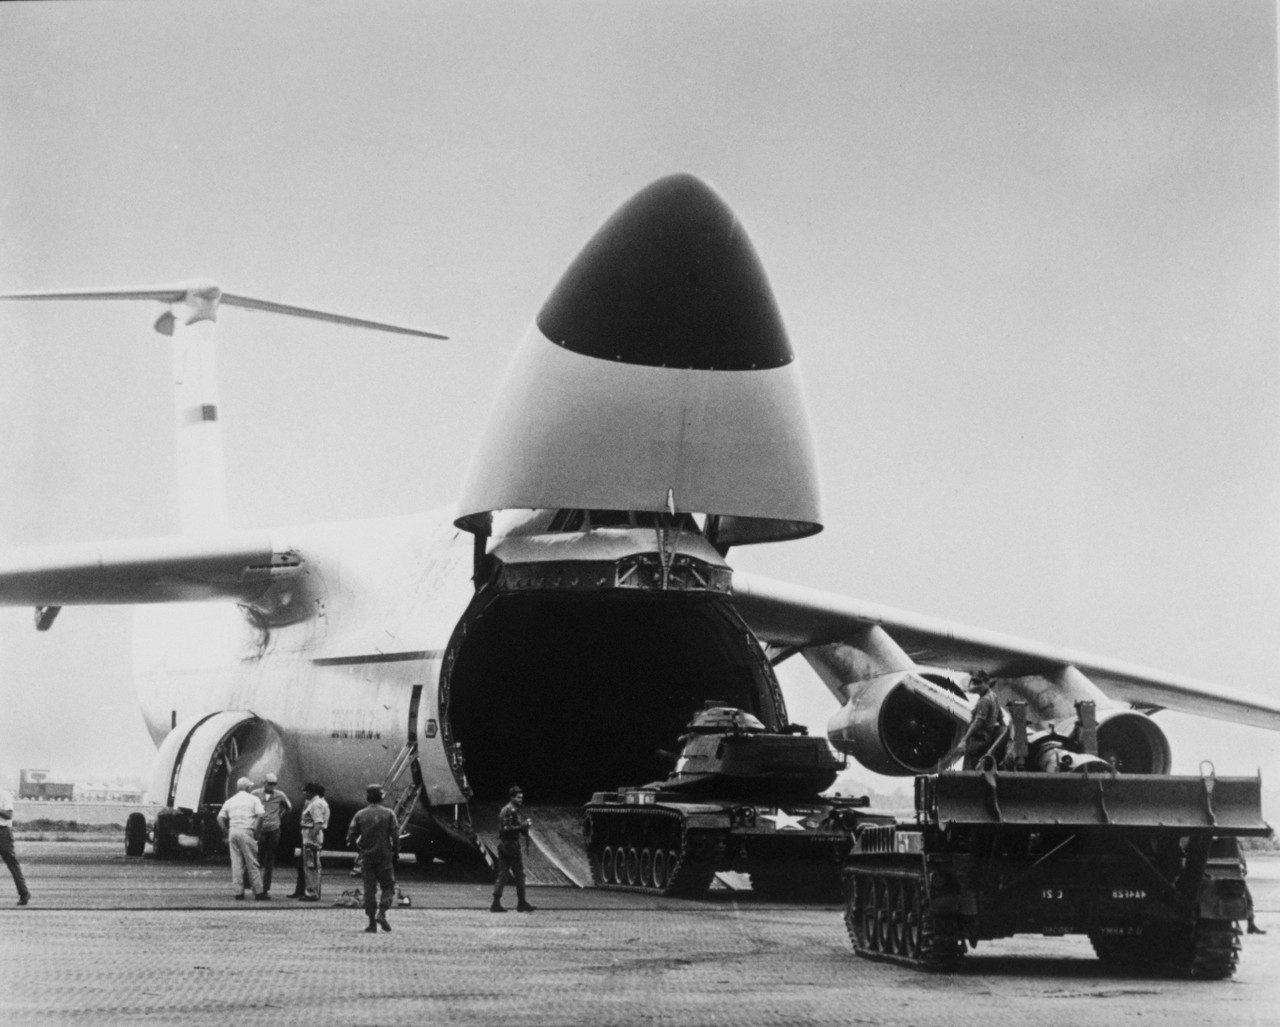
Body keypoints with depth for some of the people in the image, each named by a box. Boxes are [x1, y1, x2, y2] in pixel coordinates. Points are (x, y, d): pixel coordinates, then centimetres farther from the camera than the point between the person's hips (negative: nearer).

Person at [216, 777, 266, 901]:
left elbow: (220, 818, 9)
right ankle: (258, 892, 1)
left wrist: (227, 832, 11)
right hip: (247, 832, -4)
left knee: (236, 863, 7)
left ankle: (239, 892, 5)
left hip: (233, 831, 4)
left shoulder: (230, 801, 17)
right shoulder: (253, 799, 4)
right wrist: (256, 832, -4)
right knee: (252, 863, 0)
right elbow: (260, 815, -10)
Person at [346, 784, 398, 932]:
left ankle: (372, 922, 1)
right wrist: (395, 853, 3)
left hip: (367, 857, 2)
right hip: (384, 856, -2)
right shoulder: (388, 814, -4)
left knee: (369, 889, 5)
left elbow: (350, 837, -1)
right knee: (388, 887, 7)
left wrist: (357, 843, 18)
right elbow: (395, 835, -8)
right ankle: (381, 913, -15)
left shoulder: (360, 815, 1)